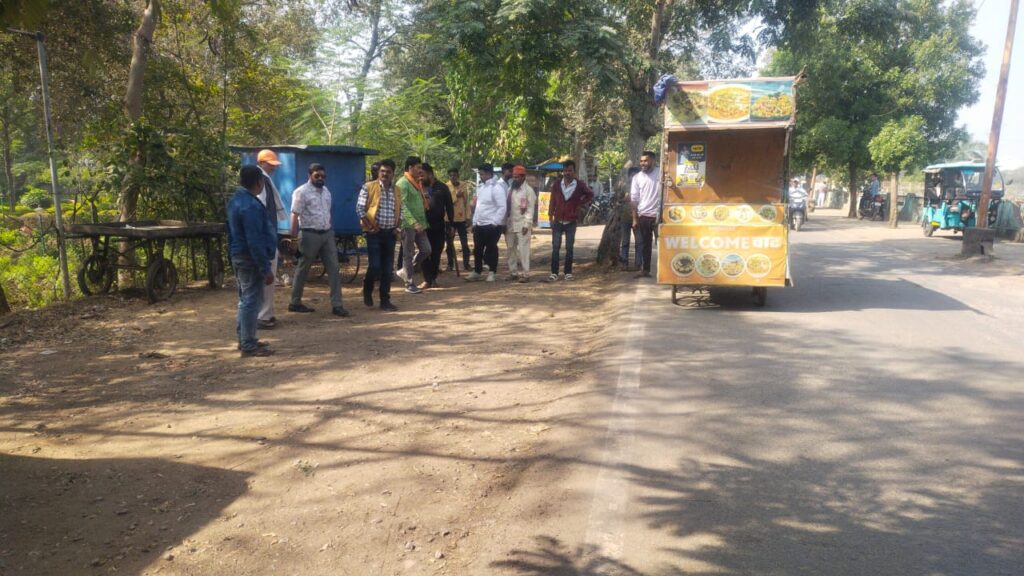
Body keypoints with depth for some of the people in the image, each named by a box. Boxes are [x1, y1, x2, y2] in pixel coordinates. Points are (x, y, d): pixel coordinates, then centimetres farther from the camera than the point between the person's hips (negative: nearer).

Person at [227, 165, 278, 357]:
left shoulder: (236, 200, 10)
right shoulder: (250, 206, -22)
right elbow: (255, 242, -25)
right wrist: (266, 269, -22)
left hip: (238, 256, 10)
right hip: (250, 259, -10)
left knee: (245, 299, 18)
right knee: (251, 301, -4)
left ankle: (244, 339, 27)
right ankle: (248, 345, 2)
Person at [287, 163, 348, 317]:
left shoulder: (326, 191, 13)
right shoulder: (301, 192, -10)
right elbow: (295, 216, -13)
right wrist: (294, 238, -17)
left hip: (327, 234, 7)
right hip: (310, 235, -7)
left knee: (333, 268, 1)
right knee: (303, 270, 6)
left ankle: (336, 305, 3)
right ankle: (295, 302, 20)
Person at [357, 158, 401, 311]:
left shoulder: (396, 191, 11)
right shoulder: (369, 187, -3)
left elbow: (400, 211, 17)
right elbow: (360, 208, -6)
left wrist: (398, 228, 4)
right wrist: (369, 226, -12)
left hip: (390, 233, 4)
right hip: (374, 232, -4)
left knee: (387, 269, 5)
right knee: (375, 266, -10)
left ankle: (385, 301, 12)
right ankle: (367, 291, 19)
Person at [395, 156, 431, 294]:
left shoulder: (417, 183, 16)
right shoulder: (403, 183, -12)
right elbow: (402, 206, -20)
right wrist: (413, 222, -27)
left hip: (419, 224, 8)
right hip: (408, 225, -8)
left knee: (426, 250, 9)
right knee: (408, 254, 0)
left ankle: (405, 271, 24)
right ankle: (410, 284, 9)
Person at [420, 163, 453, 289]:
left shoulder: (442, 187, 1)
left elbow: (449, 206, 4)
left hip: (438, 225, 0)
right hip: (424, 225, 0)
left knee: (436, 252, 6)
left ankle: (433, 278, 18)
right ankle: (427, 279, 3)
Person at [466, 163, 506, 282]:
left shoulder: (496, 187, -13)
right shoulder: (481, 186, 14)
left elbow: (502, 207, -17)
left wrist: (495, 222, -18)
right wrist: (474, 221, 15)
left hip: (491, 225, -8)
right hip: (479, 224, 8)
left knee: (491, 249, 2)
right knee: (477, 249, 11)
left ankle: (491, 273, 12)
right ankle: (477, 272, 21)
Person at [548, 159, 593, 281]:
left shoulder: (580, 185, -3)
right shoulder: (557, 184, 0)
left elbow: (590, 195, 14)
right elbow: (552, 201, 4)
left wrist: (581, 203, 1)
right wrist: (551, 217, 0)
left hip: (571, 222, -1)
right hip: (558, 221, 1)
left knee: (569, 248, 6)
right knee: (555, 248, 0)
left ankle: (568, 272, 12)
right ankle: (554, 272, 3)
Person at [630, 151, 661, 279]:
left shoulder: (660, 174, -3)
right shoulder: (637, 177, 4)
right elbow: (634, 199, 4)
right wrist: (635, 218, 0)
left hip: (658, 215, -3)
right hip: (644, 215, 3)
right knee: (645, 244, 9)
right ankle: (645, 269, 15)